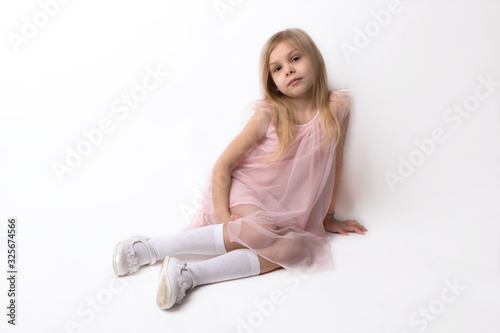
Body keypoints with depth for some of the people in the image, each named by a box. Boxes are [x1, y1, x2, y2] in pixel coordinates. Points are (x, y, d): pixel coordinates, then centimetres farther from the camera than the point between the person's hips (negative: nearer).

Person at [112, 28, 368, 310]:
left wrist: (328, 217, 11)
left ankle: (189, 275, -30)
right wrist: (223, 215, -21)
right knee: (259, 231, -34)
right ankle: (148, 248, -24)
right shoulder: (268, 114, -13)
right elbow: (223, 164, -12)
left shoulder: (337, 109, -5)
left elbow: (334, 164, 6)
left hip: (282, 210, 4)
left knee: (295, 247, -26)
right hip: (244, 189, -4)